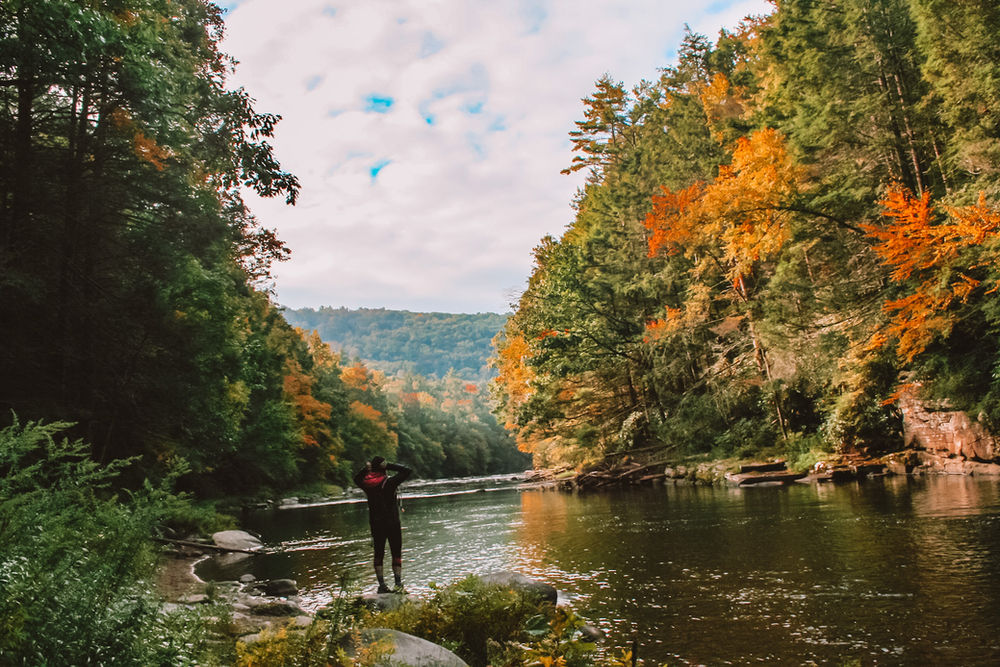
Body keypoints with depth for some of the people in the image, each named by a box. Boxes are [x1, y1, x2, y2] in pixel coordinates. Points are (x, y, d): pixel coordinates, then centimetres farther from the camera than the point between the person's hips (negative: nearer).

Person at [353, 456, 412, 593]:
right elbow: (407, 471, -10)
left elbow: (356, 479, 22)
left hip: (375, 524, 4)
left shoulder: (367, 484, -1)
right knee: (396, 553, 5)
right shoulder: (389, 482, -14)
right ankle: (398, 583, 0)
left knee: (378, 553, 10)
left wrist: (366, 469, 8)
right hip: (393, 524, -4)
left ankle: (381, 584, 8)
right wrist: (389, 466, -10)